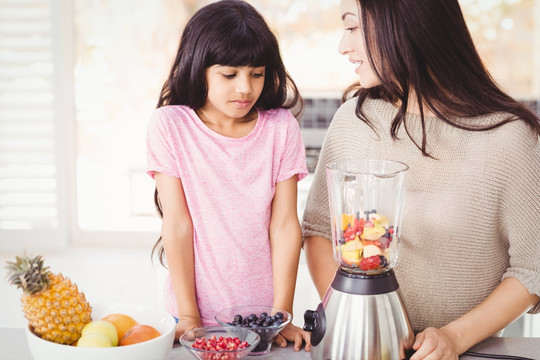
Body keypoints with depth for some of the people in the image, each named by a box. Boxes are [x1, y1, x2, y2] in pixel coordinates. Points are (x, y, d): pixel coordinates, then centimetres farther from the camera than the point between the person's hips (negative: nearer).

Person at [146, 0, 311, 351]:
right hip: (197, 310, -1)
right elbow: (178, 224, -11)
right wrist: (188, 316, -11)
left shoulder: (281, 127, -5)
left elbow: (284, 224, -7)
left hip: (262, 311, 1)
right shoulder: (170, 125, -9)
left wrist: (281, 316, -10)